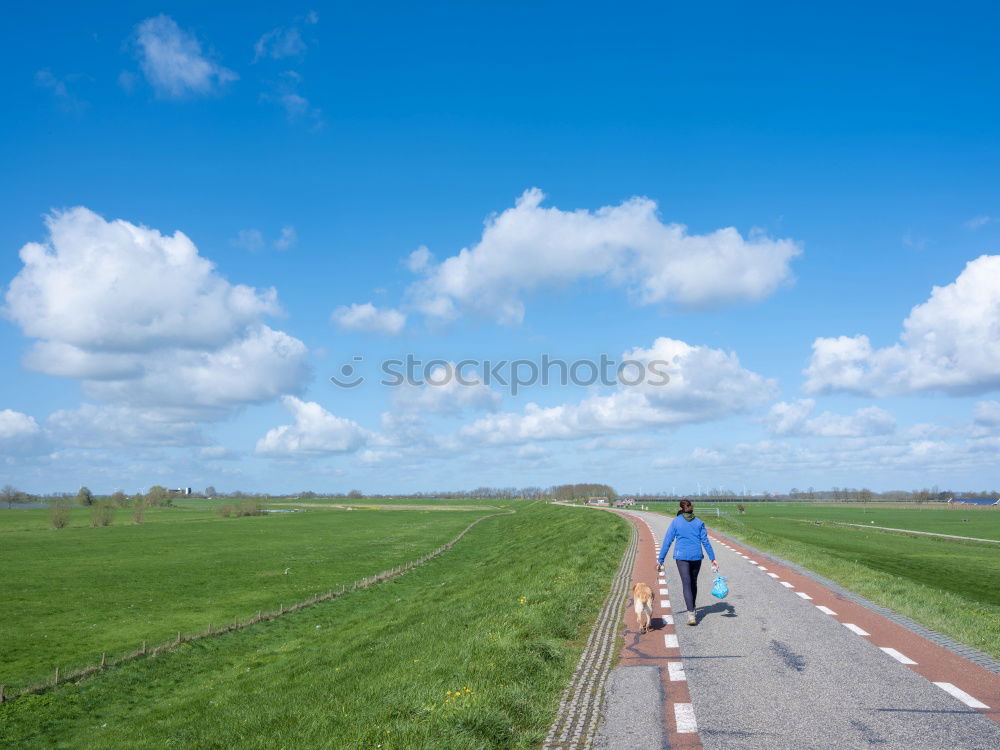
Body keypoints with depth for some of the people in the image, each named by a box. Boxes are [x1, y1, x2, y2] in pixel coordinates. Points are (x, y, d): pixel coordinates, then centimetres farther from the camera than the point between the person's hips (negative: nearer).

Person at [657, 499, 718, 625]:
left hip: (681, 556, -2)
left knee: (687, 584, -3)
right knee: (693, 582, 20)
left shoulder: (676, 522, -2)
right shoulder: (699, 522, 3)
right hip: (696, 556, 3)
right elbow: (705, 541, 1)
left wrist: (660, 560, -1)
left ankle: (691, 615, -14)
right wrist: (712, 559, 5)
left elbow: (667, 541, -3)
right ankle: (692, 609, 33)